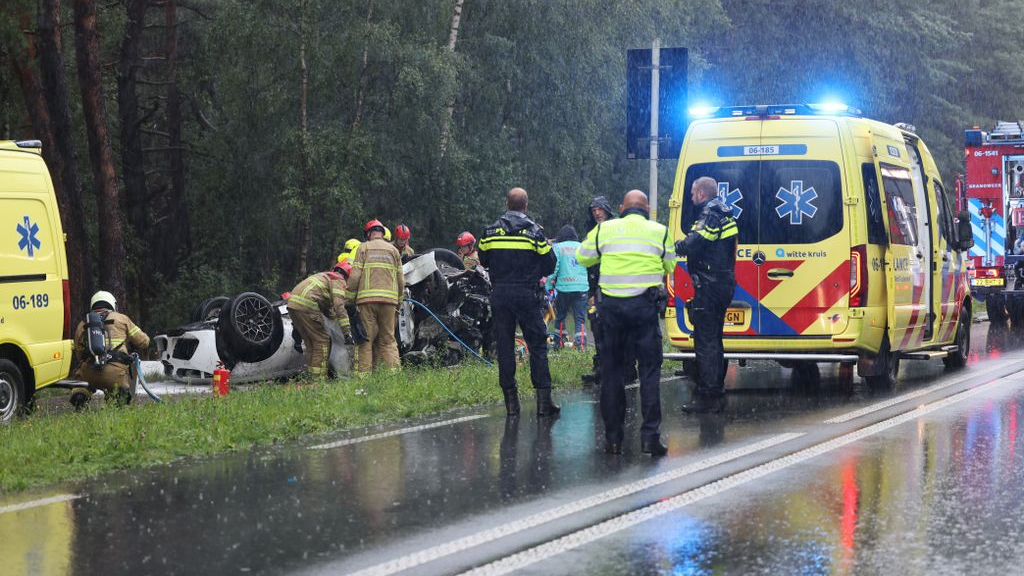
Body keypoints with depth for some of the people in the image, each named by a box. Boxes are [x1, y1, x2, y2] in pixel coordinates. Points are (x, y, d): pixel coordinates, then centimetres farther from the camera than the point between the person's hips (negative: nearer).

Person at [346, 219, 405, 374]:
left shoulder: (363, 248, 7)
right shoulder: (393, 250, 15)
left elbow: (354, 276, -2)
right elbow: (400, 280, 12)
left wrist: (349, 299, 3)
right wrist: (399, 303, 18)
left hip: (367, 299, -2)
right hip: (389, 299, 2)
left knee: (366, 339, 0)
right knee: (388, 340, 5)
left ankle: (363, 372, -5)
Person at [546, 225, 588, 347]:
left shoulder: (557, 247, 2)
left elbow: (553, 267, -6)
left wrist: (549, 285, 1)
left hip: (563, 287, -1)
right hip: (582, 287, 1)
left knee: (560, 316, 14)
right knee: (580, 319, 2)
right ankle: (580, 344, -9)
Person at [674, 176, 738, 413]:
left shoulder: (710, 217, -16)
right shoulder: (724, 215, 16)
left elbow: (690, 245, -26)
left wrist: (674, 246, -7)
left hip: (709, 287, -10)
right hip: (724, 284, 10)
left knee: (705, 342, -8)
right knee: (714, 340, 17)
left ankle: (707, 396, -9)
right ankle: (717, 392, 22)